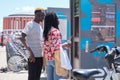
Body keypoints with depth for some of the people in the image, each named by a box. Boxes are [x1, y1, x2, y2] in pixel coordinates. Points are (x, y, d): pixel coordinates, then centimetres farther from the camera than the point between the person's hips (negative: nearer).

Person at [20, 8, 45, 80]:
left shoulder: (40, 26, 16)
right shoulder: (30, 24, -9)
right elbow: (22, 38, -17)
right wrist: (30, 52, -22)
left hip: (40, 56, 8)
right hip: (33, 56, -8)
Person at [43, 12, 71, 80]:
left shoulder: (46, 32, 11)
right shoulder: (56, 31, -14)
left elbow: (45, 47, 12)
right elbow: (55, 47, -21)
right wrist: (65, 45, -9)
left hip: (48, 59, 8)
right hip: (55, 59, -8)